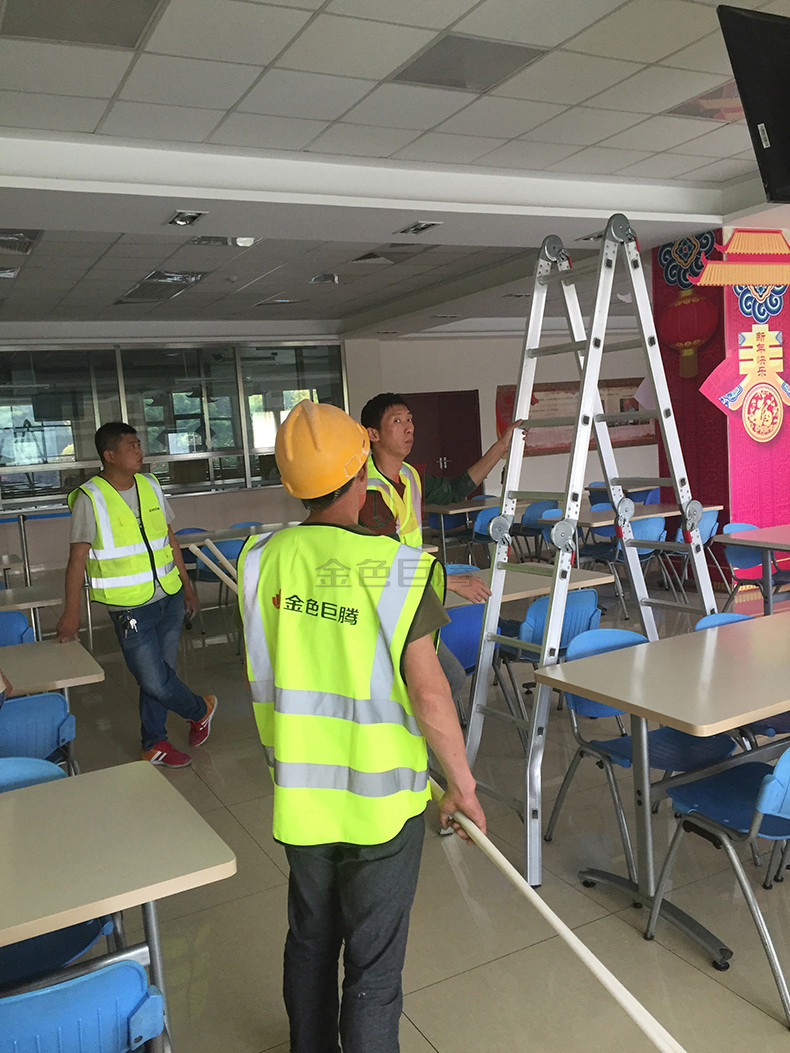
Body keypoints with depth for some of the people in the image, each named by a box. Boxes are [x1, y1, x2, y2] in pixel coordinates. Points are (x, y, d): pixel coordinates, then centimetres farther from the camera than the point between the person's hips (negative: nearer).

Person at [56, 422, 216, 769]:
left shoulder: (150, 485, 6)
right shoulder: (90, 498, -10)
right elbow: (77, 558, -8)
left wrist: (187, 586, 17)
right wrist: (71, 612, -8)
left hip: (169, 598, 5)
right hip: (130, 608, -5)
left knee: (161, 672, 13)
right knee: (154, 680, -4)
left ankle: (154, 743, 30)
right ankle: (200, 708, 25)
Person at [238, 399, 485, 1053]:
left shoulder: (263, 559, -6)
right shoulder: (397, 566, -20)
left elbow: (263, 680, 5)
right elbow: (426, 690, -20)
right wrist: (462, 782, -7)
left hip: (299, 794, 5)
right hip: (382, 801, -4)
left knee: (310, 941, 26)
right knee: (373, 963, 13)